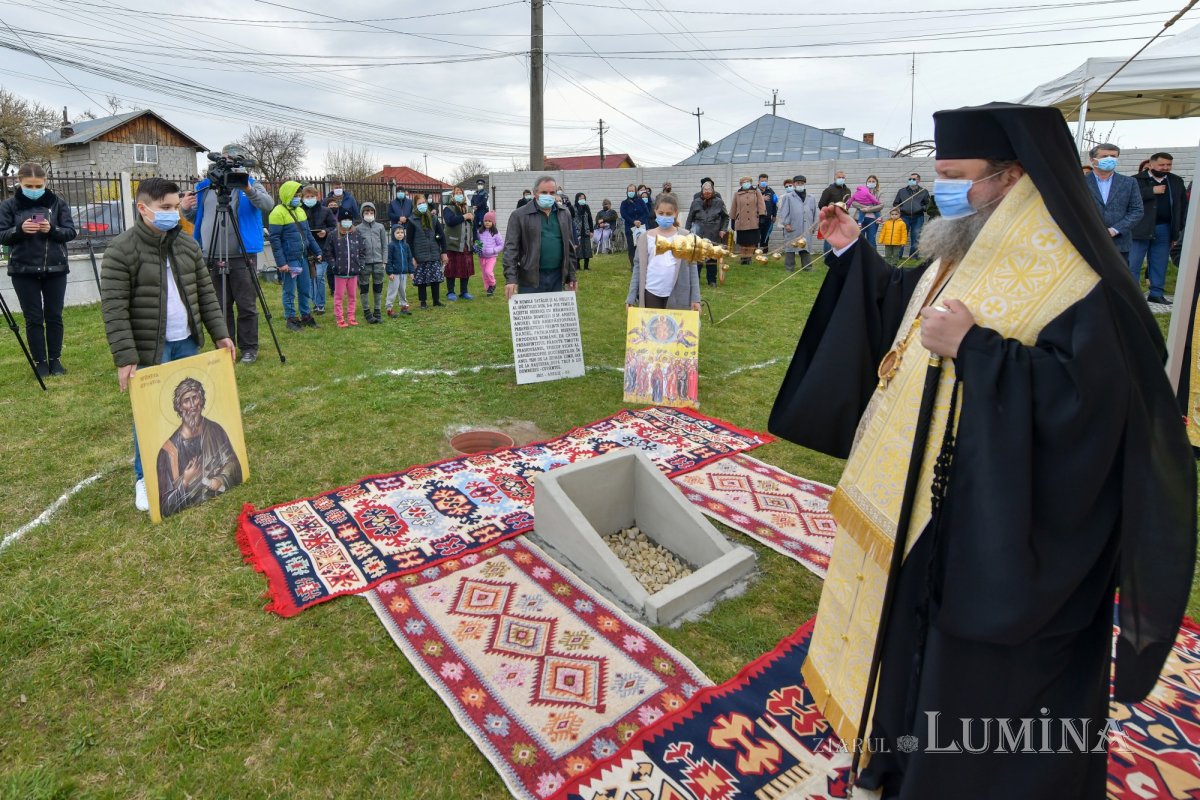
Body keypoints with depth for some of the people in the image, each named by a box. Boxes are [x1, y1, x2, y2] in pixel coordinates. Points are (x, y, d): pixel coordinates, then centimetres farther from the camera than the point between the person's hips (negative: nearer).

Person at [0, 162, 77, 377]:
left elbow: (71, 232, 0)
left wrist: (52, 229, -19)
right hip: (23, 270, 0)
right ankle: (40, 362, 10)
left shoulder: (57, 203, 2)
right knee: (33, 318, 3)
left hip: (55, 268, 0)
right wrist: (19, 229, -19)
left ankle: (55, 359, 15)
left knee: (54, 316, 6)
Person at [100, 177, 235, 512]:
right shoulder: (121, 250, -12)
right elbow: (114, 309, -15)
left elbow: (206, 293, 11)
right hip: (149, 349, -5)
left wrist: (220, 334, 4)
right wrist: (125, 358, -19)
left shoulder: (187, 245, 5)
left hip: (186, 344, 5)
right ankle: (145, 478, 19)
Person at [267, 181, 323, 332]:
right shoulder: (278, 213, -12)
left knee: (306, 289, 13)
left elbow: (308, 234, 20)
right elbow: (274, 239, -15)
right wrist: (281, 262, -18)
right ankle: (291, 319, 11)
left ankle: (306, 316, 24)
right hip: (289, 260, -7)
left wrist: (317, 251, 14)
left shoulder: (300, 211, 12)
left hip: (302, 258, 7)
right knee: (290, 291, 2)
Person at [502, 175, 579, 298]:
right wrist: (511, 278, -16)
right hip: (531, 279, -4)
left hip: (557, 278, 4)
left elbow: (569, 248, 17)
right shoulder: (519, 215, -2)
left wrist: (571, 276, 14)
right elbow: (511, 248, -7)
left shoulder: (564, 215, 12)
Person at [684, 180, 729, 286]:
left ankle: (712, 280, 17)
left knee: (713, 258, 8)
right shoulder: (696, 202, 1)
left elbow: (725, 217, 10)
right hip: (699, 235, -1)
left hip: (714, 236, 1)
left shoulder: (719, 202, 1)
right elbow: (690, 218, 5)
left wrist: (723, 230, 1)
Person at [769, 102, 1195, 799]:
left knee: (985, 685, 11)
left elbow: (1083, 397, -29)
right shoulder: (963, 255, 6)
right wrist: (854, 256, 11)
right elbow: (903, 308, 20)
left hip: (1006, 530, -9)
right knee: (918, 636, 27)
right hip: (928, 504, 10)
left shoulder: (1074, 280, -22)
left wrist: (974, 348, -32)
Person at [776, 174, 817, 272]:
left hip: (807, 229, 3)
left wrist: (814, 226, 14)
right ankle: (789, 267, 5)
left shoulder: (811, 198, 15)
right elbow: (784, 211, -3)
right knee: (791, 247, -1)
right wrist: (786, 223, -11)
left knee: (806, 247, 5)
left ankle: (807, 267, 10)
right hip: (792, 228, -3)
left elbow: (814, 213, 17)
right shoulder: (788, 197, 3)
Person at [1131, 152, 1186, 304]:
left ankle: (1156, 293, 14)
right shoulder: (1136, 180, -2)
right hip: (1140, 228, -4)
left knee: (1159, 264, 8)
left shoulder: (1177, 182, 12)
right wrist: (1152, 191, -19)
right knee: (1132, 263, -2)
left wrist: (1178, 230, 7)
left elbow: (1181, 207, 12)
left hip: (1164, 230, 5)